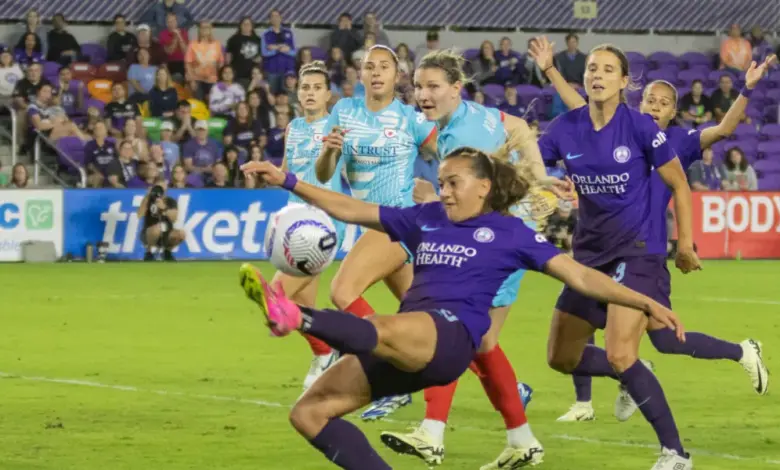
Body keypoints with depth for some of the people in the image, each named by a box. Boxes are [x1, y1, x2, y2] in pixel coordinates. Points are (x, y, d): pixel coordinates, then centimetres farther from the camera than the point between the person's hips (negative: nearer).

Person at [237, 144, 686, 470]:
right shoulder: (426, 218, 22)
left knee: (382, 333, -41)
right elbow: (351, 209, 27)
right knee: (310, 411, -6)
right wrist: (287, 181, 22)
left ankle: (294, 316, -59)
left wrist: (644, 302, -4)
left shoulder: (509, 231, 9)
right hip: (402, 347, 7)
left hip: (451, 336, -7)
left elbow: (580, 276, 7)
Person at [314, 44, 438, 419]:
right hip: (374, 223, 6)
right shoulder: (345, 111, 7)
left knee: (343, 291, -21)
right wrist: (330, 150, -16)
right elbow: (323, 175, 4)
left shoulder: (410, 117, -6)